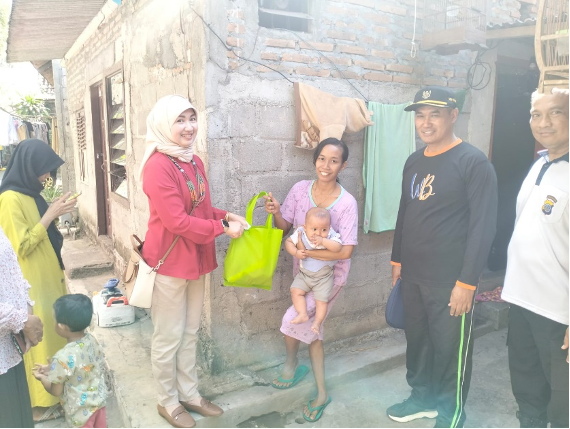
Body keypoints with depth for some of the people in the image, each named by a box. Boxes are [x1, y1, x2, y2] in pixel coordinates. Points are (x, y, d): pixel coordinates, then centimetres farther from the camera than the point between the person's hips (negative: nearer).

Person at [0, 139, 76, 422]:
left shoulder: (29, 194, 8)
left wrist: (55, 214, 1)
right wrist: (50, 215, -20)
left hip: (48, 278, 9)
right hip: (32, 284, -9)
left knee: (55, 333, 18)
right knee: (39, 341, 2)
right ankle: (39, 403, 18)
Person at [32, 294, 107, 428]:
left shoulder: (63, 358, -31)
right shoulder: (92, 341, -11)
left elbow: (56, 391, -15)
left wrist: (42, 378, 2)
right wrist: (51, 370, 10)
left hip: (81, 410, -6)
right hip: (99, 399, 6)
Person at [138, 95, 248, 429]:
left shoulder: (195, 162, 7)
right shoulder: (158, 166, -19)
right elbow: (176, 221, -24)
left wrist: (226, 216, -2)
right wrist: (222, 229, -17)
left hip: (196, 259, 8)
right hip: (169, 262, -8)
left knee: (191, 332, 19)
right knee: (169, 337, 9)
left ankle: (190, 394, 37)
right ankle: (168, 401, 30)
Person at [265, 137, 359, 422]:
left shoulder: (347, 203, -21)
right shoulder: (301, 189, -10)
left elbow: (346, 251, -24)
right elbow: (284, 227, -3)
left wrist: (307, 251, -25)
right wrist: (276, 213, -24)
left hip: (331, 274, -4)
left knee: (292, 320, -13)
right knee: (311, 329, 14)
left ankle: (291, 364, 22)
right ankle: (321, 393, 34)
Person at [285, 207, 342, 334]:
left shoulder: (330, 236, -20)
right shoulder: (300, 233, -14)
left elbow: (338, 247, -36)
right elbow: (289, 241, -5)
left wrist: (323, 241, -45)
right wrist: (296, 253, -22)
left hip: (324, 276, -3)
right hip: (304, 273, 3)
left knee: (322, 299, -7)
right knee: (296, 291, -10)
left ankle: (317, 322, 9)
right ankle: (303, 314, -4)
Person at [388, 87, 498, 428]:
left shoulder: (474, 162, -12)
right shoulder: (414, 162, 9)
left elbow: (483, 227, -16)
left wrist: (467, 282, -18)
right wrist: (397, 260, 16)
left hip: (450, 281, -6)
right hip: (412, 276, 6)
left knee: (450, 349, 8)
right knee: (417, 340, 17)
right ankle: (423, 397, 39)